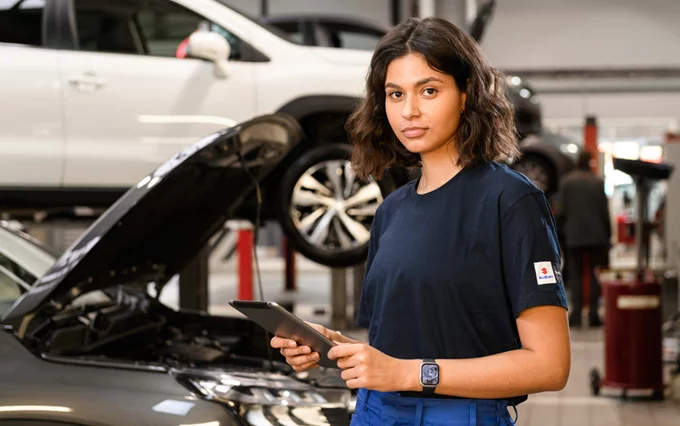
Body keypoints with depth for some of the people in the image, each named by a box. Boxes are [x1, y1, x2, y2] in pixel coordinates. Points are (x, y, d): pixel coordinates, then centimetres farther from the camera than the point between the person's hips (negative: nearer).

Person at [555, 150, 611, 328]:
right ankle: (593, 314, 3)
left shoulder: (567, 182, -4)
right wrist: (607, 235, 9)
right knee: (595, 275, 7)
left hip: (574, 236, 0)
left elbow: (560, 211, -6)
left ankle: (576, 314, -3)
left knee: (575, 275, 4)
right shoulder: (599, 183, -2)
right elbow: (605, 213, -1)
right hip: (597, 236, 0)